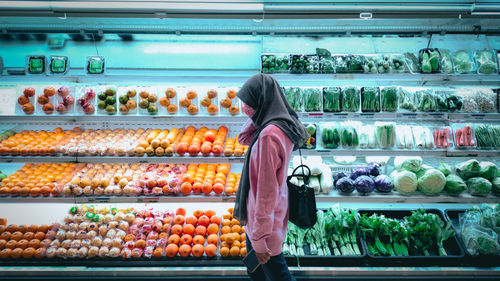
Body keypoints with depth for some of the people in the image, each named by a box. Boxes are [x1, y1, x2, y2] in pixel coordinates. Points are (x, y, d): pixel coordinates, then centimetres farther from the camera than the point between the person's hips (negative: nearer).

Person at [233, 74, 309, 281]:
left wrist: (260, 239, -23)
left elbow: (266, 190, -28)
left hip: (265, 219, -9)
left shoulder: (269, 135, -29)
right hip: (258, 217, 9)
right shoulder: (281, 125, 1)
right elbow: (243, 139, 15)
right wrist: (254, 118, -2)